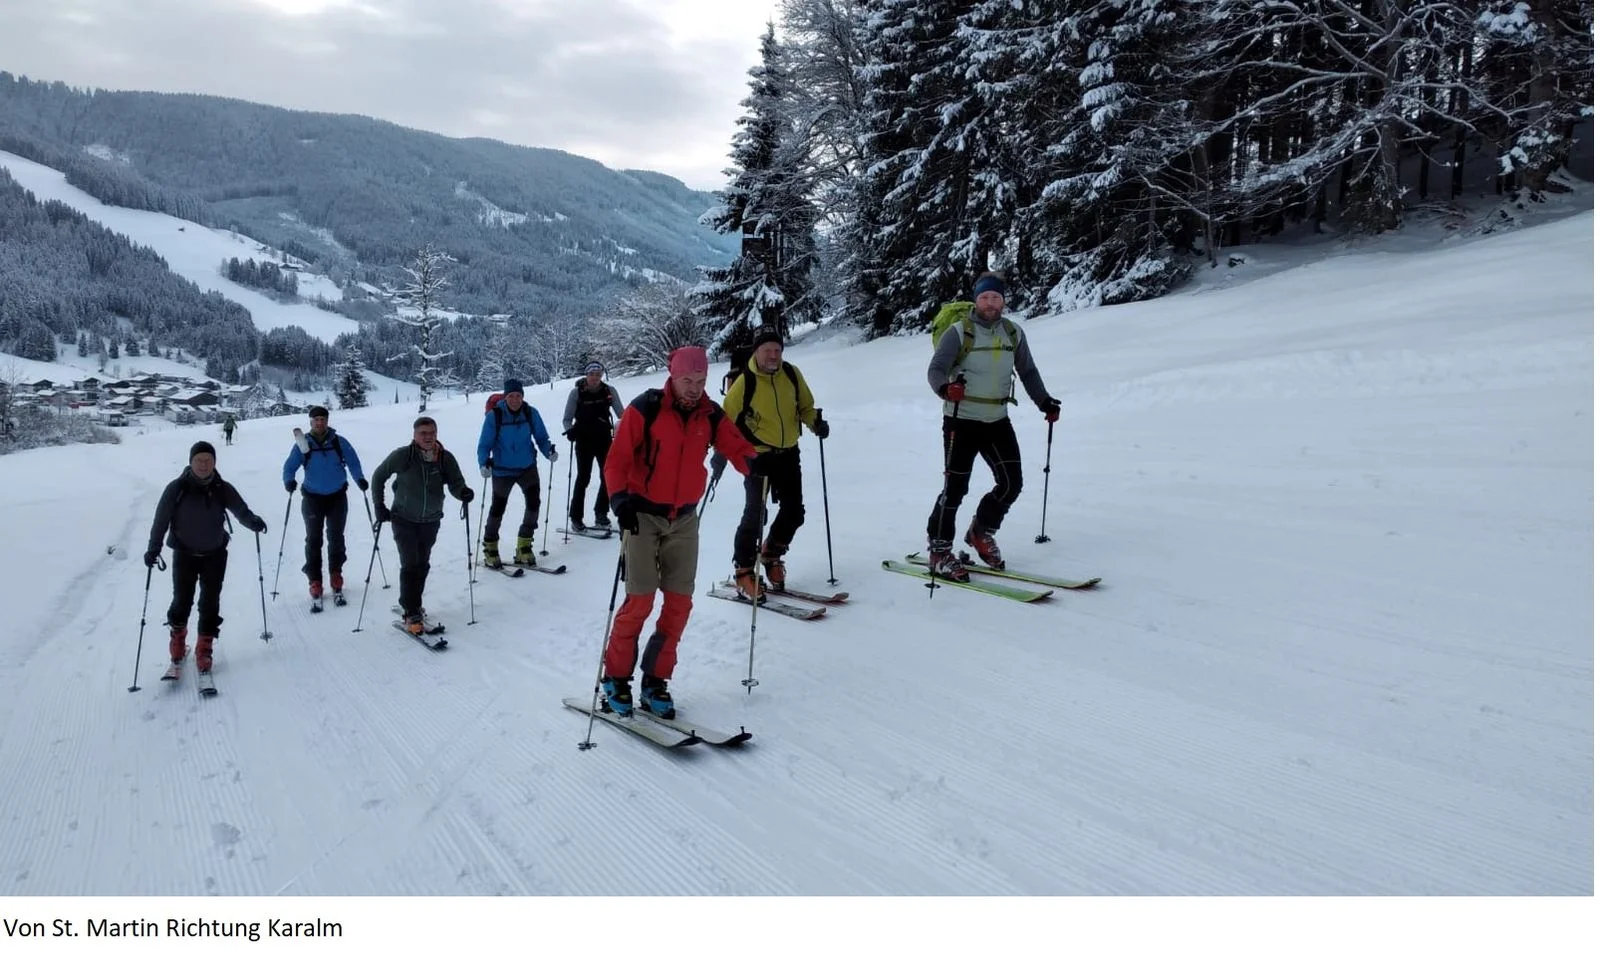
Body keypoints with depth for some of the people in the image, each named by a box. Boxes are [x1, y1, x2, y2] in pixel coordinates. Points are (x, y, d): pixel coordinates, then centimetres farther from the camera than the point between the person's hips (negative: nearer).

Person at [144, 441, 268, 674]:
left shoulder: (222, 489, -7)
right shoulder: (176, 489, -10)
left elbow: (240, 510, -15)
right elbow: (161, 519, -6)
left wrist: (253, 522, -36)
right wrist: (153, 549, -9)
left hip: (215, 554, 1)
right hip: (185, 554, -1)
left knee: (210, 603, 2)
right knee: (182, 601, 5)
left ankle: (204, 649, 16)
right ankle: (177, 638, 33)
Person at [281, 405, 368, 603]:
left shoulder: (339, 442, -4)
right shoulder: (302, 444, -4)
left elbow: (353, 462, -1)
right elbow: (290, 466, -3)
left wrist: (360, 479, -18)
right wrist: (288, 481, -22)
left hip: (337, 497, 0)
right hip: (312, 498, 0)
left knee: (336, 538, 8)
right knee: (313, 540, 2)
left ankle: (336, 575, 23)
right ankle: (315, 581, 9)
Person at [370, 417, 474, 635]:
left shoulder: (446, 458, -11)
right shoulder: (402, 456, -16)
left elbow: (456, 484, -13)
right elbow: (379, 476, -3)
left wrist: (463, 492, -37)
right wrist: (379, 507, -5)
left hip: (431, 521, 3)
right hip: (404, 520, -3)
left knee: (422, 565, 13)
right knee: (410, 565, -10)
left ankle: (410, 604, 33)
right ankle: (411, 614, -1)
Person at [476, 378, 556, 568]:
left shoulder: (531, 413, -7)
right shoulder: (494, 415, -15)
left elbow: (541, 437, 0)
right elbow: (485, 444, -11)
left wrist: (549, 451, -19)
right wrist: (484, 463, -27)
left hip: (527, 467, 2)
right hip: (502, 470, -2)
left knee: (533, 502, -12)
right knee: (497, 508, 9)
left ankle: (524, 547, 2)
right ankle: (490, 549, 29)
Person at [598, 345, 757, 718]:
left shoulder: (711, 415, 0)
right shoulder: (645, 409, -12)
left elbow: (737, 449, -5)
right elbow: (617, 460, -12)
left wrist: (756, 463, -28)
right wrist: (620, 499, -26)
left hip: (684, 519, 5)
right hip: (644, 515, -4)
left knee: (680, 600, 2)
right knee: (640, 599, -8)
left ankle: (655, 679, 16)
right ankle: (615, 677, 8)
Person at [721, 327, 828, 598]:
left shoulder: (792, 373, -2)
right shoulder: (744, 383, -15)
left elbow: (805, 405, 11)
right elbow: (727, 419, -8)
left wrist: (815, 422, -8)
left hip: (789, 453, 5)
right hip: (758, 456, -5)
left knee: (794, 511, 10)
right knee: (755, 514, -10)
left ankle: (771, 555, 33)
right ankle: (743, 572, 4)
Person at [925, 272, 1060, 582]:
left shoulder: (1014, 333, 8)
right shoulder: (959, 332, -8)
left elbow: (1028, 372, 16)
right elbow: (936, 369, -14)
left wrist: (1045, 402, 4)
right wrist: (945, 388, -35)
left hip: (998, 421, 5)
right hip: (962, 420, -5)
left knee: (1012, 483, 4)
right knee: (956, 486, -5)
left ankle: (981, 532, 26)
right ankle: (938, 550, 9)